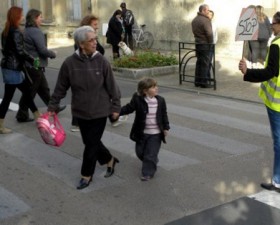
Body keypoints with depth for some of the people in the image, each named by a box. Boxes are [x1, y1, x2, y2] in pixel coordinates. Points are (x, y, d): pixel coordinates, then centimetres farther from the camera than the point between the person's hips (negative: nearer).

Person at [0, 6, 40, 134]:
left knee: (26, 91, 14)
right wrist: (32, 60, -8)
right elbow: (20, 51, -20)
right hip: (13, 68, -9)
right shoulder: (16, 32, -15)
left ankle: (38, 116, 22)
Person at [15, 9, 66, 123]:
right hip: (35, 66, -10)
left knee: (43, 88, 20)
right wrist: (53, 54, -3)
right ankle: (22, 115, 7)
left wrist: (49, 53, 13)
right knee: (30, 92, -1)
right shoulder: (36, 32, -18)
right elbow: (43, 50, -21)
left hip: (29, 65, 10)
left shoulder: (26, 31, 11)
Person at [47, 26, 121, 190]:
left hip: (99, 111, -2)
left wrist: (116, 107, -2)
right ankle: (110, 160, 39)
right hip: (81, 111, 2)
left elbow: (112, 86, -5)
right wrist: (52, 107, 3)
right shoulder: (69, 63, -10)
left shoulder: (102, 62, -12)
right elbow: (61, 87, 0)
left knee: (92, 144, 4)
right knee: (90, 142, 14)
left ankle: (87, 175, 22)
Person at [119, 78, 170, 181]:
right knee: (140, 152, 15)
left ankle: (148, 172, 14)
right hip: (142, 133, 1)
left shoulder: (160, 100, -4)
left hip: (156, 133, -1)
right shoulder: (138, 100, -11)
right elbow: (128, 108, -8)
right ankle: (152, 163, 43)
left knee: (151, 154, -2)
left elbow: (164, 115, 4)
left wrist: (166, 127, 1)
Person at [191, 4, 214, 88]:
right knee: (205, 64, -2)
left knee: (199, 62, 14)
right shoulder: (205, 20, -17)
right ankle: (204, 82, 1)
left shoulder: (194, 20, 10)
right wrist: (211, 43, -8)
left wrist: (198, 39, 14)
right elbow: (209, 33, -20)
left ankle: (197, 81, 17)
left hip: (197, 43, 8)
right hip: (206, 44, -8)